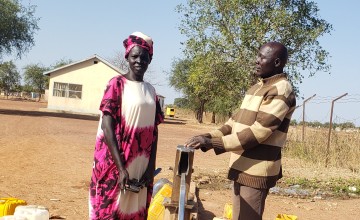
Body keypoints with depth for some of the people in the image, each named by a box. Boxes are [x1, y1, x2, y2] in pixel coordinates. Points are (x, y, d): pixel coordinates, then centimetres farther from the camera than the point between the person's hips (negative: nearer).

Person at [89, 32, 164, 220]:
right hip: (117, 163, -5)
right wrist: (121, 167, -18)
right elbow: (107, 126, -13)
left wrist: (151, 166, 2)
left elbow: (153, 131, 11)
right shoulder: (117, 84, -5)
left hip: (141, 166, 6)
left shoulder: (151, 91, 12)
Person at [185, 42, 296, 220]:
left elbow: (258, 132, -22)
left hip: (256, 171, -9)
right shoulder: (257, 87, 16)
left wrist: (213, 143, -22)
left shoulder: (281, 91, -14)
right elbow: (237, 120, 16)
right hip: (242, 168, 9)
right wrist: (210, 136, 0)